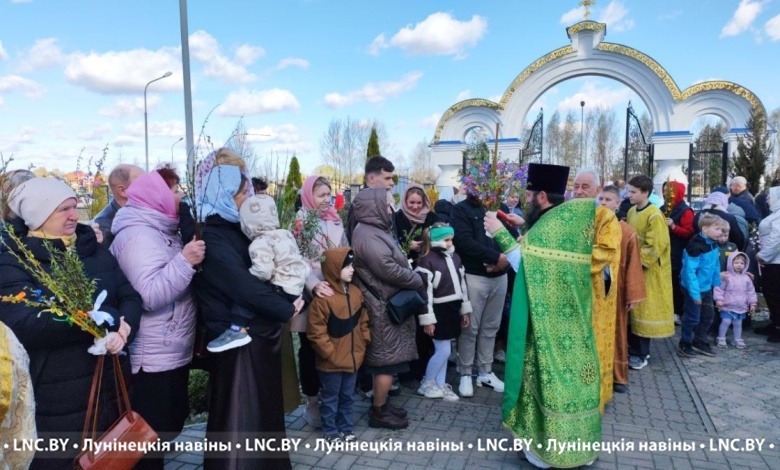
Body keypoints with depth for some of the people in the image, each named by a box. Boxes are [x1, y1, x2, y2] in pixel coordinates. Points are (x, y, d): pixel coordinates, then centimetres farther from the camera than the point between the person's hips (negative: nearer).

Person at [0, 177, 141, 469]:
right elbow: (24, 325, -23)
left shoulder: (95, 251, 8)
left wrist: (123, 328, -20)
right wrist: (106, 318, -25)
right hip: (53, 402, -5)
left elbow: (131, 297, 2)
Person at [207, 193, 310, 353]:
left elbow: (263, 271, -22)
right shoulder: (285, 233, 15)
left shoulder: (260, 243, -12)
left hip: (283, 292, -10)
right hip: (297, 288, 10)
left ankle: (238, 330, -24)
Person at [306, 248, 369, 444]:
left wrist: (363, 344, 5)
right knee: (330, 398, 12)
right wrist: (329, 353, -16)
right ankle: (330, 431, 28)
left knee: (347, 397, 19)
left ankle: (346, 427, 35)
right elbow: (316, 332, -18)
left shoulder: (356, 292, 2)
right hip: (332, 361, -6)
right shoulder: (323, 297, -20)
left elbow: (363, 321, 12)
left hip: (352, 358, 6)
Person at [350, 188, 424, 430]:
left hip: (389, 304, 10)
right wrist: (417, 280, -12)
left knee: (387, 359, 17)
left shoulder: (376, 230, 15)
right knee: (388, 359, -1)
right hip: (384, 307, -10)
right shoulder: (367, 234, -20)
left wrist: (411, 277, 2)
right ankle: (378, 413, 12)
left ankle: (382, 405, 29)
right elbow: (388, 270, -25)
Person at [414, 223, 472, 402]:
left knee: (444, 350, 13)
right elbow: (424, 291, -17)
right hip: (438, 311, -7)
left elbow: (462, 284, 17)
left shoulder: (454, 257, 10)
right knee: (443, 350, -4)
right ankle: (426, 384, 13)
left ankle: (440, 385, 24)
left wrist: (465, 310, 17)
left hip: (452, 309, 7)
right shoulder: (427, 261, -14)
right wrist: (427, 319, -18)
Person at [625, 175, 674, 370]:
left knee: (644, 310, 1)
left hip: (648, 270, -7)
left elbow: (655, 247, -20)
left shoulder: (654, 216, -17)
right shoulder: (632, 211, 7)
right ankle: (634, 347, 24)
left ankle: (640, 354, 10)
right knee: (633, 309, 12)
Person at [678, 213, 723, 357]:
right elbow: (690, 270, -25)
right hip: (694, 288, -8)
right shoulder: (696, 246, -24)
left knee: (708, 316, 17)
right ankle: (685, 344, 22)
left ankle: (699, 341, 33)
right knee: (693, 318, 4)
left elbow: (715, 265, 13)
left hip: (706, 288, 8)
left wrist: (717, 283, 14)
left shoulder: (713, 244, 1)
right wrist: (695, 292, -24)